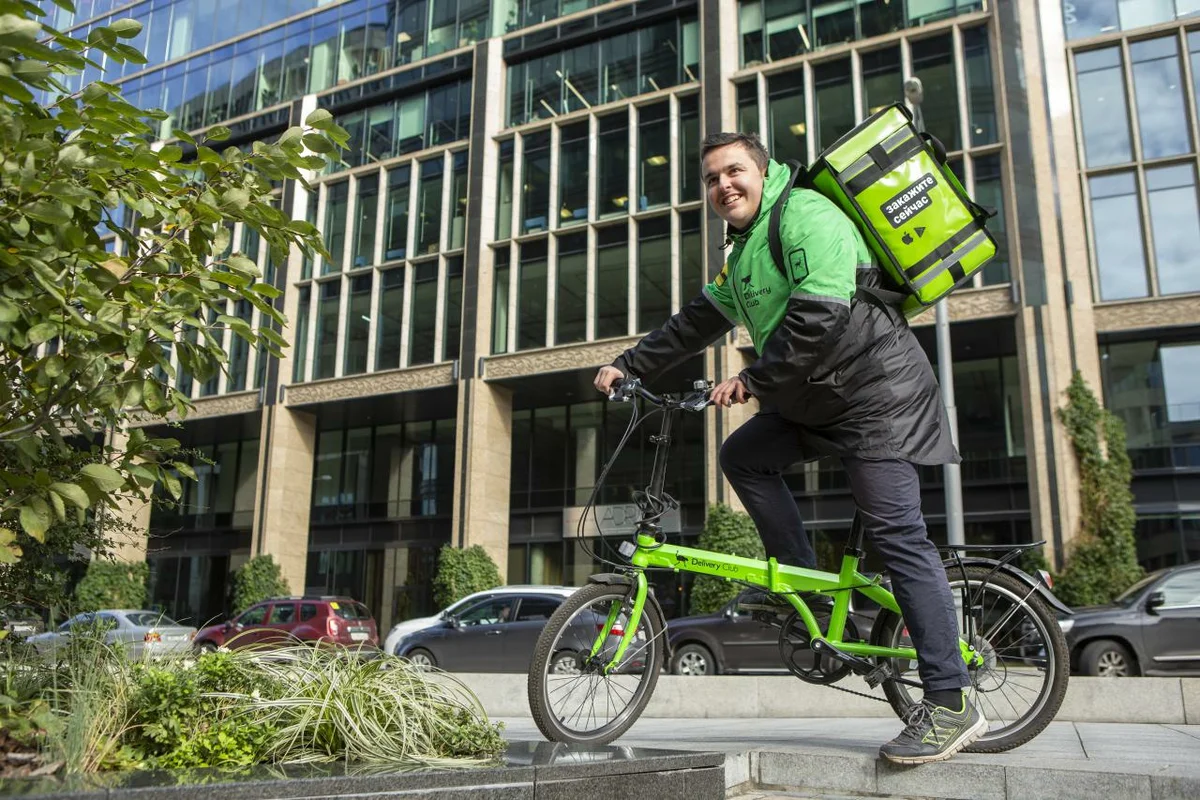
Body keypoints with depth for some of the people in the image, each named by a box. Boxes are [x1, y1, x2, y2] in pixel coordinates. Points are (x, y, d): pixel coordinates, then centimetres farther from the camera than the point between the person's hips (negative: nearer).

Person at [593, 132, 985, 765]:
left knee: (896, 534, -13)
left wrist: (754, 380, -18)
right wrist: (629, 367, 22)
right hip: (816, 395, 10)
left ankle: (950, 706, -10)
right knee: (742, 455, 7)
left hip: (874, 389, -10)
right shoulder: (746, 251, 20)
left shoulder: (804, 214, -12)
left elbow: (818, 317, -24)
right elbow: (696, 322, 24)